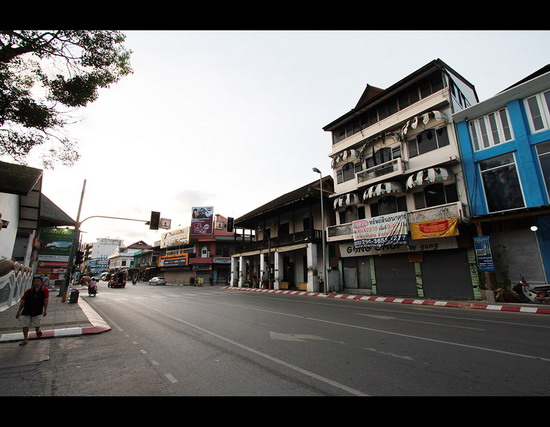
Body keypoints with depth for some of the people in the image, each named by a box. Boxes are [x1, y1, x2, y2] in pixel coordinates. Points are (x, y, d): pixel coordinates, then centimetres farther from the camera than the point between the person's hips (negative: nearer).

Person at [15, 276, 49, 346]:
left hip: (38, 311, -2)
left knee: (37, 325, 4)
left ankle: (38, 330, 39)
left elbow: (46, 300, -3)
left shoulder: (44, 290, -8)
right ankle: (25, 339, 24)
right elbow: (23, 302, 6)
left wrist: (45, 310, -5)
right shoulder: (28, 291, -3)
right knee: (25, 325, 6)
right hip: (26, 311, 2)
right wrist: (18, 312, 8)